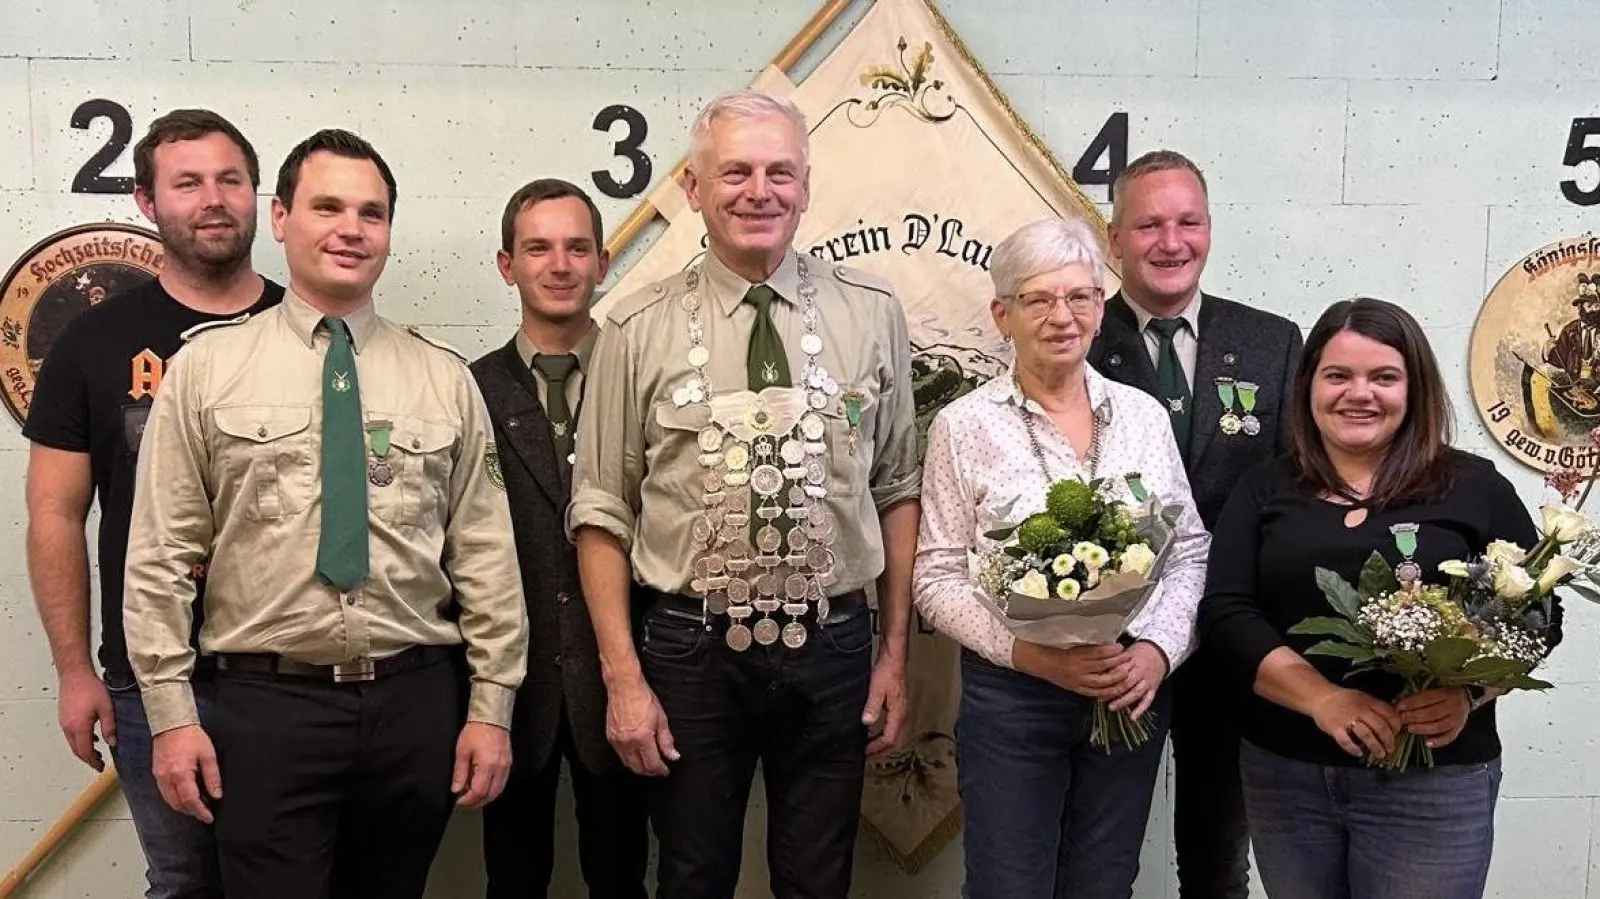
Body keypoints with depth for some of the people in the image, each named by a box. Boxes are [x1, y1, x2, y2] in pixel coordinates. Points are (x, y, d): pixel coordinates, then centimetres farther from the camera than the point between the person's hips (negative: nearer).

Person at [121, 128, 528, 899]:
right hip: (268, 704, -2)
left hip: (416, 701, 2)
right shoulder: (205, 368, 1)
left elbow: (486, 555, 4)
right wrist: (171, 713, -3)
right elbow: (160, 558, 1)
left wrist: (492, 706, 0)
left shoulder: (445, 379, 5)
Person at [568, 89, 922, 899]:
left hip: (832, 646, 1)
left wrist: (895, 650, 4)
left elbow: (898, 491, 5)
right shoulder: (639, 330, -4)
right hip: (690, 649, -1)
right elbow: (602, 513, -1)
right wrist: (623, 679, -5)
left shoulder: (871, 314, 0)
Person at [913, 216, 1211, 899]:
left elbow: (1188, 551, 7)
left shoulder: (1144, 415, 5)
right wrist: (1027, 650, -17)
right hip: (1011, 692, -3)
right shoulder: (964, 426, -5)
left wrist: (1158, 649, -8)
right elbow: (937, 578, -5)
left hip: (1134, 689, 3)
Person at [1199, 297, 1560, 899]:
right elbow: (1224, 613, -3)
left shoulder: (1475, 488, 1)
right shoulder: (1264, 491, 5)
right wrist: (1320, 698, -18)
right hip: (1282, 773, 2)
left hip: (1433, 778, -2)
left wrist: (1470, 693, -16)